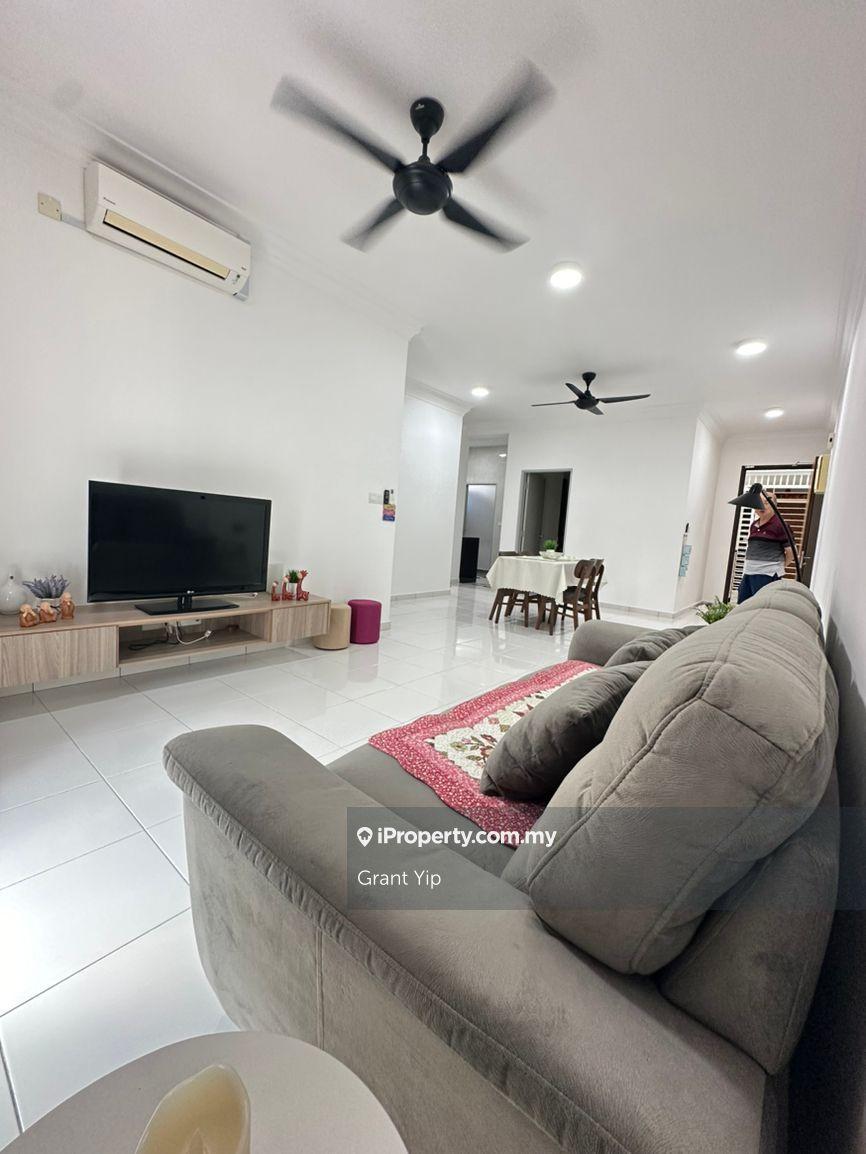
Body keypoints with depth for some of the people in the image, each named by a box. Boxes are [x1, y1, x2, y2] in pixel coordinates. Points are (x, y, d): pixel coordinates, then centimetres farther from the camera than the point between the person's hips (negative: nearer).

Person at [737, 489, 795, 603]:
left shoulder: (779, 525, -8)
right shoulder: (754, 525, 14)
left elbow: (791, 551, -8)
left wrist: (780, 565, 6)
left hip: (767, 575, -7)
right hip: (748, 573, 7)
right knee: (741, 605, 8)